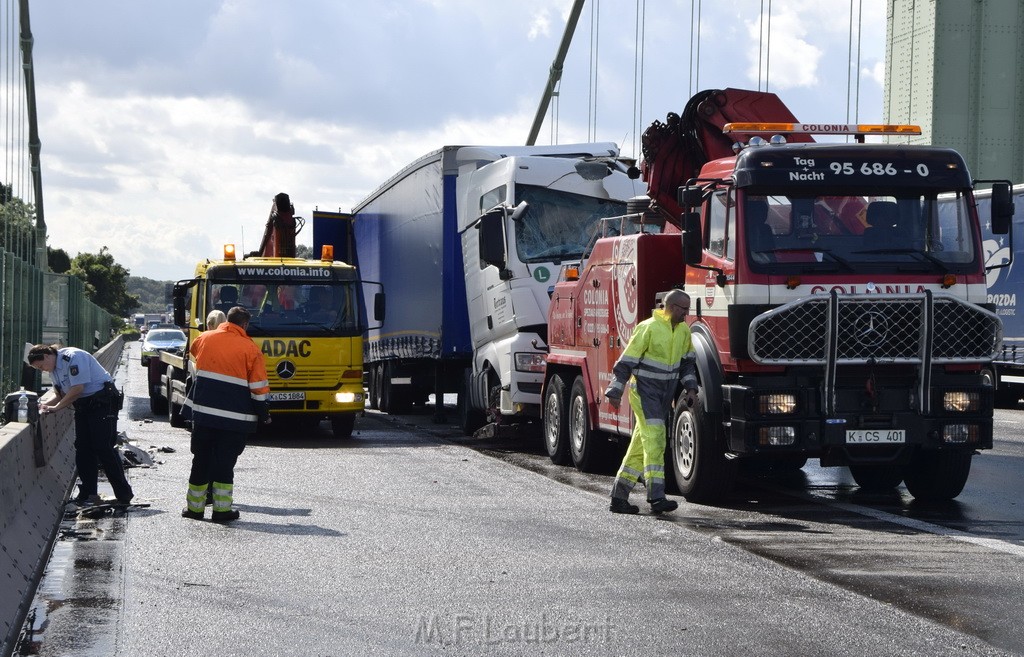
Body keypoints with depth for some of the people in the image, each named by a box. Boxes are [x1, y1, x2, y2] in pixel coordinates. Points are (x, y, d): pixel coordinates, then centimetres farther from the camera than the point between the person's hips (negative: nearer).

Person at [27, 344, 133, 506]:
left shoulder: (72, 357, -19)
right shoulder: (54, 370, 11)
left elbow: (77, 388, -22)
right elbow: (62, 395, 17)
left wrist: (56, 407, -15)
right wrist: (45, 405, -2)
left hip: (102, 402, -10)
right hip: (83, 406, 10)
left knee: (103, 448, -12)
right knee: (83, 448, 3)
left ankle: (124, 495, -8)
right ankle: (88, 494, 6)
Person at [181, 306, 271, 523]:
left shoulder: (204, 339, 3)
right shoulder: (250, 349, -6)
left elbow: (193, 350, 29)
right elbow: (258, 388, -6)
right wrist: (264, 415, 6)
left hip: (202, 413, 3)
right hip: (234, 417, -3)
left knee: (201, 459, 12)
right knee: (225, 462, 4)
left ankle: (195, 506, 16)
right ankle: (222, 509, 3)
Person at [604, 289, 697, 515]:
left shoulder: (683, 331, 8)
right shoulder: (649, 328, -14)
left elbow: (687, 361, 21)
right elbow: (626, 361, -12)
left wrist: (691, 388, 9)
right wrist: (615, 392, -12)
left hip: (665, 393, 8)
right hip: (644, 389, -8)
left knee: (641, 444, 9)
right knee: (654, 438, -17)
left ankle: (619, 496, 15)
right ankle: (656, 497, -22)